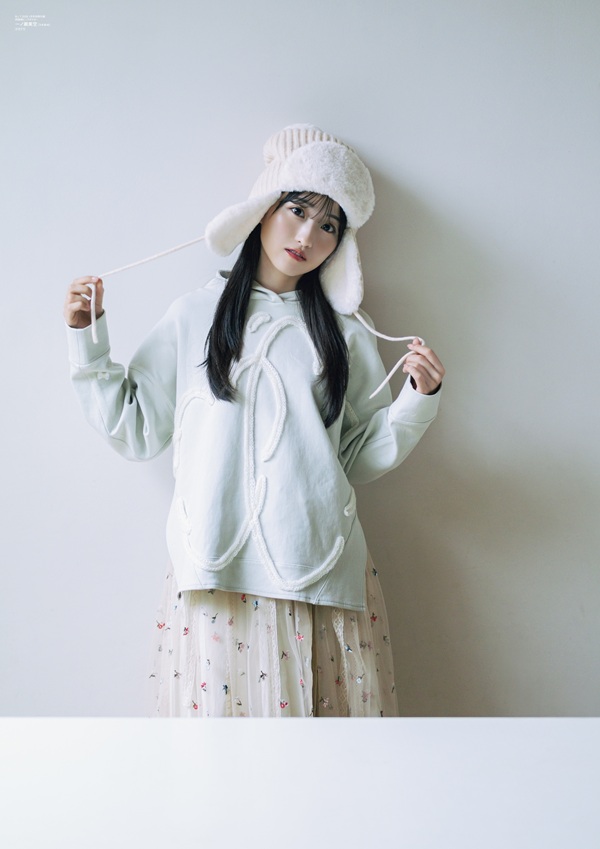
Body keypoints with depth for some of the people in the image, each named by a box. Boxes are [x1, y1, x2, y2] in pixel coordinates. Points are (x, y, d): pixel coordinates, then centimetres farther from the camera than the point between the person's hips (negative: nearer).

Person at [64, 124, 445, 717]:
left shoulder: (343, 330, 13)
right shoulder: (192, 317, 11)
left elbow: (363, 456, 11)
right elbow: (135, 430, 10)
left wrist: (418, 399, -3)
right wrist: (87, 337, 7)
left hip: (321, 574, 1)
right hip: (215, 574, 0)